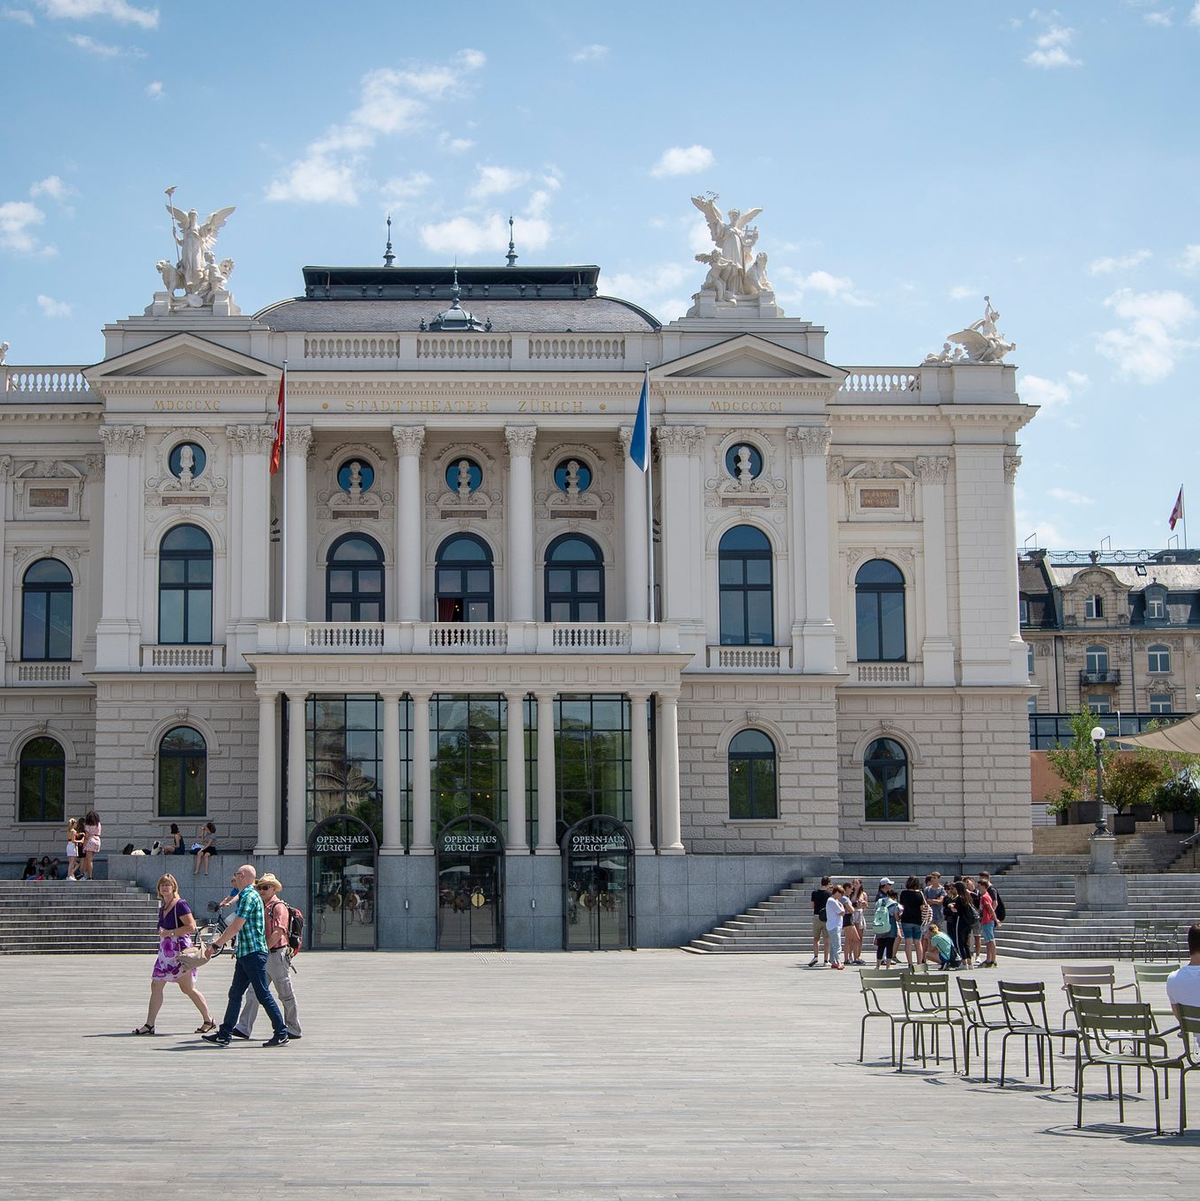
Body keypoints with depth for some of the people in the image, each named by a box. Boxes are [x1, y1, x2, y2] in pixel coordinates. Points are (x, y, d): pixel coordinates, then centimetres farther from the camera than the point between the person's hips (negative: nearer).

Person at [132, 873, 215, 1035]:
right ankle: (149, 1025, 6)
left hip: (180, 952, -8)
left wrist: (169, 933, -19)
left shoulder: (180, 904, -12)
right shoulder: (163, 906, 14)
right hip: (165, 952, 8)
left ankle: (208, 1020, 11)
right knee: (156, 986, 3)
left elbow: (191, 926, -19)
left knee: (187, 988, -1)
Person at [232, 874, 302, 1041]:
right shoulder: (262, 907, 16)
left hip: (277, 954, -9)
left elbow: (278, 933, -20)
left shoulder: (279, 907, -11)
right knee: (253, 993, 4)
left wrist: (264, 949, -22)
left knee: (286, 995, 1)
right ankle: (244, 1028, 4)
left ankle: (293, 1029, 9)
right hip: (263, 956, 9)